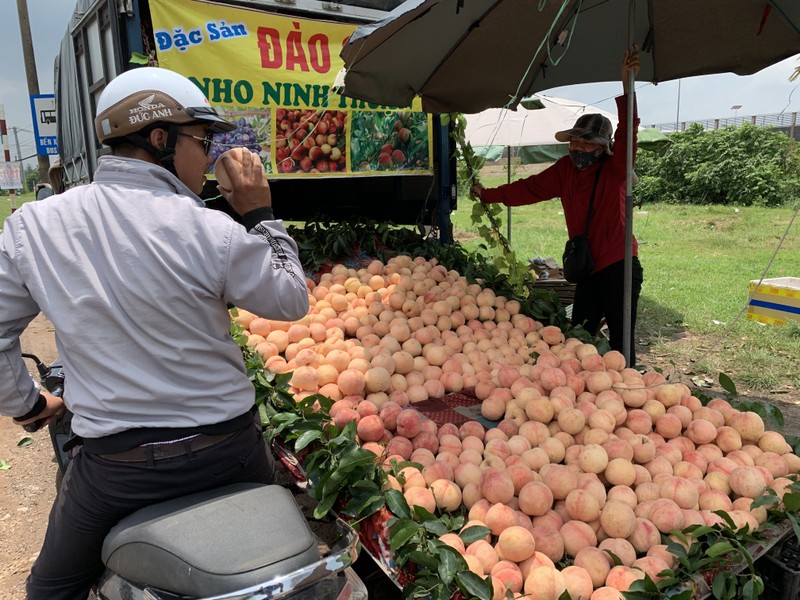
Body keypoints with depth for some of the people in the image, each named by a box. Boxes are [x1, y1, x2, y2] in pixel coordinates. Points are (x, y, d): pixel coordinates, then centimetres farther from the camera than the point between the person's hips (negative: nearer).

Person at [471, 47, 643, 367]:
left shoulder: (614, 169, -10)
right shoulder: (566, 169, 5)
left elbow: (627, 135, -26)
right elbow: (530, 188, 9)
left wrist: (626, 89, -38)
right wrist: (488, 194, 9)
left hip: (618, 268, -6)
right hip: (587, 269, 6)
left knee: (620, 346, 2)